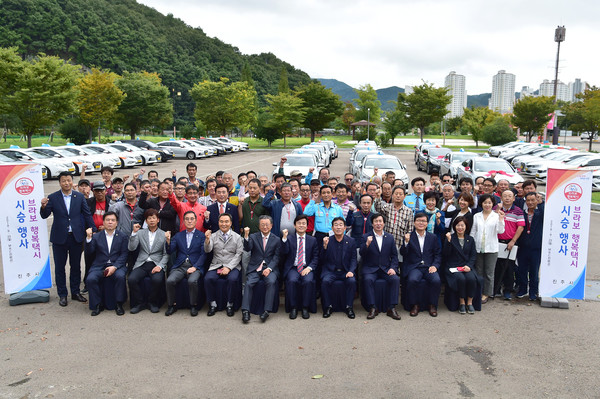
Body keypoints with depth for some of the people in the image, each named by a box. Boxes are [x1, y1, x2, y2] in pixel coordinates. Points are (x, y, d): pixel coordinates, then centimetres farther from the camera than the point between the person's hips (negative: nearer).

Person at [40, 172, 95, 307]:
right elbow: (44, 215, -5)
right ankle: (62, 295, 18)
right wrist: (43, 207, -26)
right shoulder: (52, 198, -1)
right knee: (59, 267, 7)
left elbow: (87, 214, 5)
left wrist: (92, 229, -2)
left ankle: (75, 292, 23)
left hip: (76, 237, 1)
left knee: (76, 266, 11)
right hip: (59, 238, -1)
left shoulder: (80, 197, 3)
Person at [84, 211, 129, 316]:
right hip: (99, 266, 1)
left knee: (120, 276, -31)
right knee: (91, 279, -26)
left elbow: (124, 255, 1)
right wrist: (89, 238, -17)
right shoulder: (96, 236, 12)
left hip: (116, 265, -1)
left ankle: (119, 305, -15)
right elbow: (90, 251, -1)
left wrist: (114, 267, -14)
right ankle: (97, 305, -8)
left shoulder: (122, 236, 9)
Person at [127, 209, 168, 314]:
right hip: (141, 264, 2)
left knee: (157, 280, -31)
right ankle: (140, 303, -3)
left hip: (156, 264, -2)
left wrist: (160, 266, -12)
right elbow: (131, 248, 2)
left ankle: (153, 303, -4)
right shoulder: (140, 233, 14)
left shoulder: (164, 234, 8)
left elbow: (166, 254, 3)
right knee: (131, 279, -25)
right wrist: (134, 232, -7)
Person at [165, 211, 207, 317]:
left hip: (195, 267, -3)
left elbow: (203, 254, -1)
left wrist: (195, 267, -13)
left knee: (192, 281, -32)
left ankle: (193, 306, -10)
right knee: (170, 281, -25)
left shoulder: (201, 236, 8)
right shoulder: (178, 235, 18)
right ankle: (171, 306, -3)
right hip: (179, 266, 3)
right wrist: (168, 241, -9)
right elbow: (170, 251, 10)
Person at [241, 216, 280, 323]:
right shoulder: (253, 237, 12)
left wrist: (269, 268, -12)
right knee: (249, 283, -24)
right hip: (255, 268, 1)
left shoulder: (276, 240, 11)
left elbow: (276, 257, 4)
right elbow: (247, 249, -6)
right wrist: (246, 236, -23)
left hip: (270, 268, 0)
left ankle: (267, 311, -27)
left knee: (271, 282, -29)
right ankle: (245, 311, -24)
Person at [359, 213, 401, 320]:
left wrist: (393, 268, -7)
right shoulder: (366, 237, 3)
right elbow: (362, 255, -7)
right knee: (368, 279, -31)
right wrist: (367, 244, -26)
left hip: (386, 269, 2)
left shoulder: (390, 237, 11)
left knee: (395, 279, -25)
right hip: (370, 268, -2)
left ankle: (391, 308, -17)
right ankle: (372, 308, -22)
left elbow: (394, 255, 10)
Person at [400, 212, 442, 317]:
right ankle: (414, 305, -10)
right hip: (414, 267, -1)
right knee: (412, 280, -31)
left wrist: (435, 265, -6)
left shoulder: (433, 237, 14)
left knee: (436, 280, -27)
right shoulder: (409, 237, 7)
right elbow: (403, 253, -3)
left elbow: (438, 254, 12)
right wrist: (406, 242, -20)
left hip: (429, 267, 2)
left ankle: (432, 305, -5)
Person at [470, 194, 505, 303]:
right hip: (478, 248, 2)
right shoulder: (476, 216, 8)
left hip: (491, 249, -2)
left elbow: (500, 231, -10)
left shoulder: (497, 216, 1)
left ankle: (486, 294, 14)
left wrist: (501, 219, -24)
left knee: (489, 273, 4)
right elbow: (473, 232, 11)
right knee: (478, 272, 9)